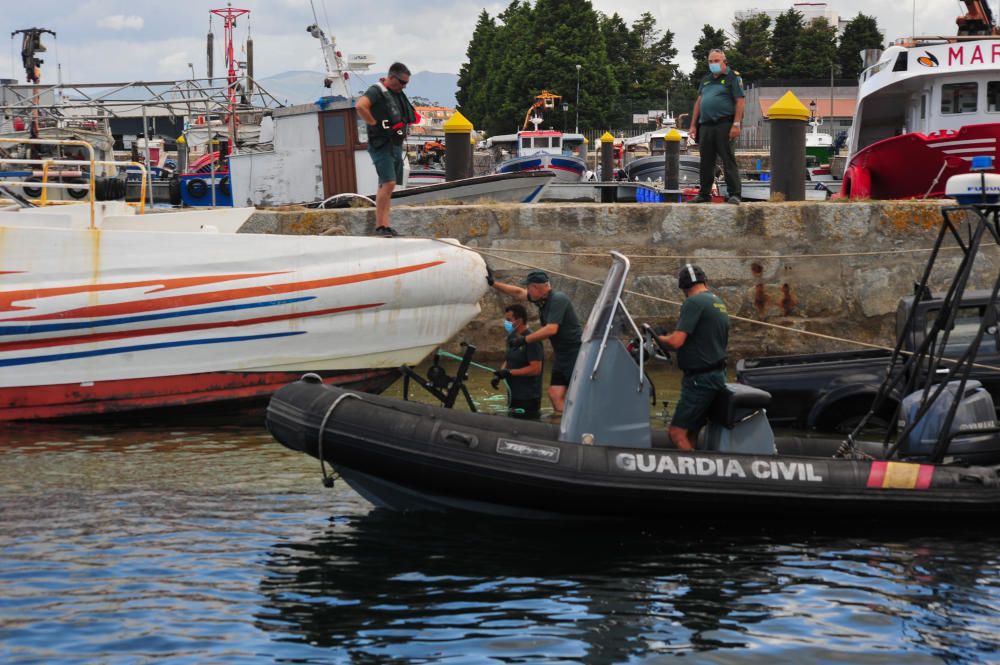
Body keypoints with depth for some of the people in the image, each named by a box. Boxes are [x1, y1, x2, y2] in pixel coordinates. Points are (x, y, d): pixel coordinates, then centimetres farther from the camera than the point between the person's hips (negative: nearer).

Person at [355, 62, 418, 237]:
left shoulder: (398, 94, 17)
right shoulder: (376, 91, -11)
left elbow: (408, 117, 35)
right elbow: (361, 106, -30)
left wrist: (403, 131, 18)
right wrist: (374, 124, -22)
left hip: (396, 146, 9)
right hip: (382, 145, -9)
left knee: (386, 185, 10)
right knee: (388, 183, -18)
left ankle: (384, 225, 12)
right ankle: (380, 225, -17)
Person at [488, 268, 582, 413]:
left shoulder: (558, 300, -18)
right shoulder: (541, 299, 8)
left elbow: (551, 329, -26)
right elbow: (519, 293, 23)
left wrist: (525, 339, -19)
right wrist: (493, 283, 25)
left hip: (576, 353, -9)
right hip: (560, 355, 9)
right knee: (555, 394, -1)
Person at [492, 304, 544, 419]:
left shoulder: (531, 340, -16)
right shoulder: (512, 337, 12)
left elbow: (536, 369, -21)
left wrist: (509, 372, -21)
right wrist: (499, 374, 1)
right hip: (514, 396, 9)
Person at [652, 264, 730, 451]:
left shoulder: (693, 303, -13)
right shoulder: (719, 303, 16)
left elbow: (676, 341, -22)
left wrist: (659, 338, -2)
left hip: (700, 380, -10)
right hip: (717, 376, 10)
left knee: (677, 433, -13)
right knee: (690, 434, 12)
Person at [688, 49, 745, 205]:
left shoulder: (733, 77, 1)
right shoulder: (706, 80, 20)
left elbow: (740, 101, -7)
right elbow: (698, 102, 21)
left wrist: (736, 124, -16)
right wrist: (693, 125, 13)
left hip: (724, 125, -6)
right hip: (705, 126, 6)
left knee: (728, 160, -9)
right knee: (706, 163, 8)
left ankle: (734, 194, -10)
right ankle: (704, 194, 15)